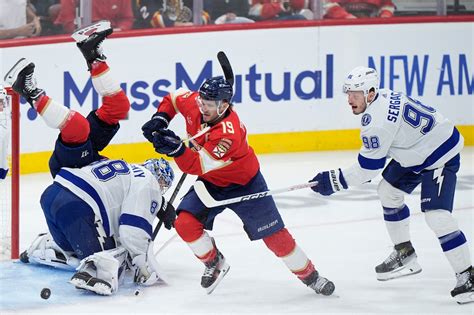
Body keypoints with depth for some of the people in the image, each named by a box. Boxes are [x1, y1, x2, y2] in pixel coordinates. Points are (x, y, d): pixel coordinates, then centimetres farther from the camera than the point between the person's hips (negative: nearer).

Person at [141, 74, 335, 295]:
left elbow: (197, 167, -39)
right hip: (211, 181, 6)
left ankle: (310, 276, 14)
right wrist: (160, 118, -13)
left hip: (243, 183, -6)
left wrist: (177, 149, -55)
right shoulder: (194, 103, -19)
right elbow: (174, 98, 3)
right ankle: (214, 264, 12)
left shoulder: (229, 134, -39)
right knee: (185, 223, -13)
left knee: (274, 235, -4)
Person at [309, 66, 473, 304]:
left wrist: (335, 181, -18)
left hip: (441, 155, -11)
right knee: (388, 191, 19)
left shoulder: (378, 119, -29)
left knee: (436, 215, -20)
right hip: (416, 151, 11)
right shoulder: (383, 98, 0)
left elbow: (369, 166, -24)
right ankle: (404, 255, 30)